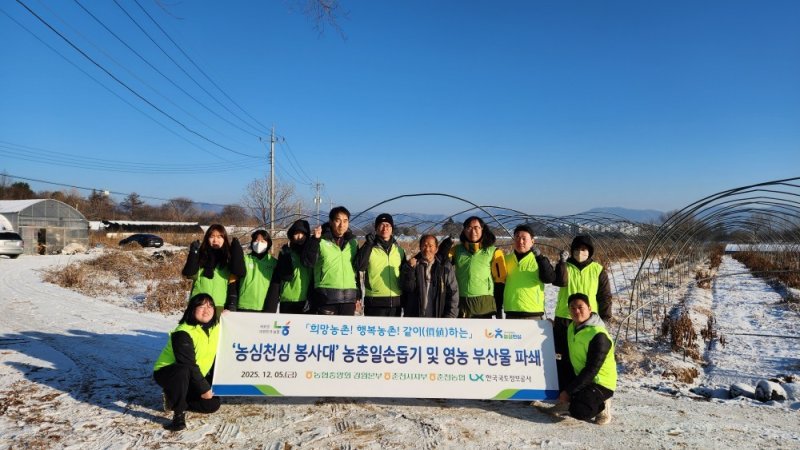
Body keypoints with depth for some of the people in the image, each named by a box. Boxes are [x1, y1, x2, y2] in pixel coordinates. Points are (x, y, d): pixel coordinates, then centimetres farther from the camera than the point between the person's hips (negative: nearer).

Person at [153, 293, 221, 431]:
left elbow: (215, 358, 5)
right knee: (183, 371, -41)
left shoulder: (215, 328, -4)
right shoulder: (183, 333, -27)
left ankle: (175, 398, 15)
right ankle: (179, 414, -23)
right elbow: (188, 365, -29)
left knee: (212, 404, -5)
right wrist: (204, 388, -25)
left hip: (194, 378, 7)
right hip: (166, 373, -7)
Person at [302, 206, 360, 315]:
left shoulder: (353, 242, 13)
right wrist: (315, 239, -20)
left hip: (349, 297, 4)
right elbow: (307, 262, -11)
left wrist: (358, 295, 17)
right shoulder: (321, 241, -1)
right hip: (326, 296, -4)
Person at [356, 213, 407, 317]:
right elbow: (360, 266, -18)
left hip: (396, 301, 4)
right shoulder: (370, 248, -1)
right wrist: (368, 244, -19)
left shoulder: (399, 250, 10)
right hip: (374, 301, -4)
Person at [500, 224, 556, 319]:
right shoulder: (506, 259, 10)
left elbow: (549, 278, -12)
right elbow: (500, 285, 14)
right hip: (511, 313, 3)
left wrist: (540, 257, -20)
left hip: (533, 313, -3)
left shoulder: (539, 259, 2)